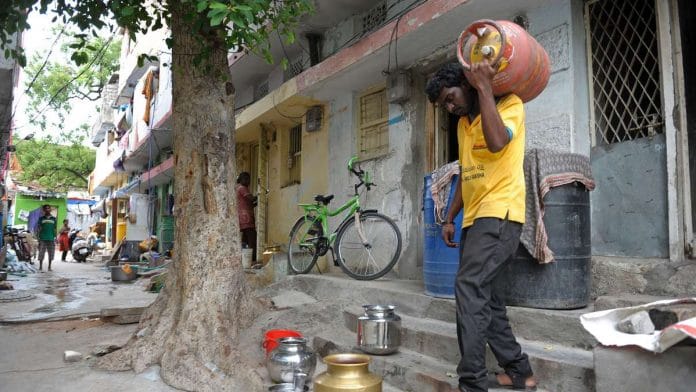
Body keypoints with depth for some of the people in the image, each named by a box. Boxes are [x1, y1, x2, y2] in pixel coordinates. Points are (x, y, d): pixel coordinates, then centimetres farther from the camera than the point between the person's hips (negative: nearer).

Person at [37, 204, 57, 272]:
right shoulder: (41, 218, 5)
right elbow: (39, 228, 5)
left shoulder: (53, 218, 9)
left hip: (51, 239, 2)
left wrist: (55, 237, 4)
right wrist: (38, 237, -1)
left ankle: (49, 267, 15)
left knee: (51, 254, 5)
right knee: (41, 254, -4)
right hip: (43, 239, -2)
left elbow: (55, 228, 10)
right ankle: (40, 267, 3)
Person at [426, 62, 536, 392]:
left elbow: (497, 142, -24)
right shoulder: (463, 123, 20)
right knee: (483, 293, 10)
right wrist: (450, 218, 17)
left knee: (469, 288, -19)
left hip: (499, 214, -9)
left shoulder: (509, 105, -2)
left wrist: (484, 87, -16)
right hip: (475, 217, 9)